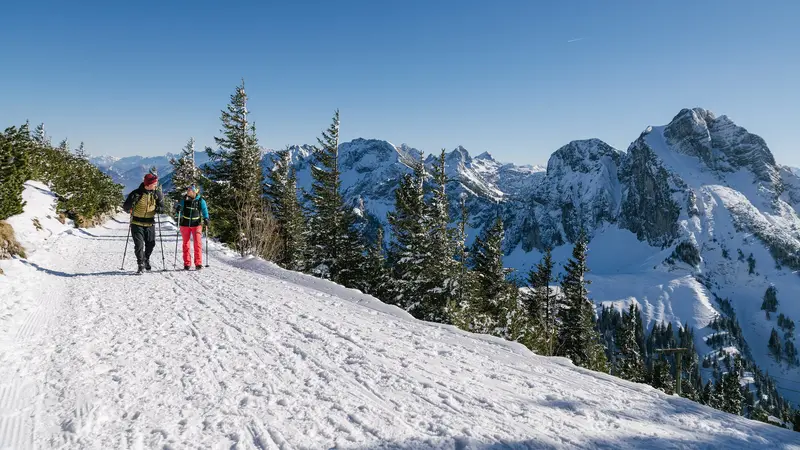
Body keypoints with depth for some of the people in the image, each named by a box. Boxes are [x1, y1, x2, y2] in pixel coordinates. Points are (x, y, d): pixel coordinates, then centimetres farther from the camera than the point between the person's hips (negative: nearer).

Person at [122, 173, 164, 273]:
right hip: (137, 223, -3)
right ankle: (141, 264, 2)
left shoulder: (157, 194, -1)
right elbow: (125, 207, -8)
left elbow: (162, 207, 5)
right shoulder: (136, 193, -11)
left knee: (151, 244, 9)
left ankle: (146, 260, 35)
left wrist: (159, 209, -19)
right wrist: (131, 204, -29)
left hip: (150, 224, 3)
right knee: (139, 245, -8)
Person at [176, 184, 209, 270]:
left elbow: (204, 210, 2)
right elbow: (180, 210, 9)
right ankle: (187, 264, 14)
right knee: (186, 243, 7)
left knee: (198, 243, -10)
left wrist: (206, 219, -15)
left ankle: (198, 263, -6)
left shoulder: (201, 201, -3)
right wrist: (178, 209, -13)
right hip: (185, 224, 2)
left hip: (196, 224, -2)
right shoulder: (184, 199, 1)